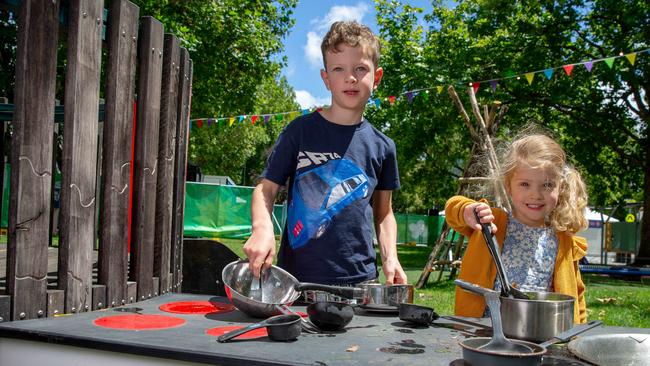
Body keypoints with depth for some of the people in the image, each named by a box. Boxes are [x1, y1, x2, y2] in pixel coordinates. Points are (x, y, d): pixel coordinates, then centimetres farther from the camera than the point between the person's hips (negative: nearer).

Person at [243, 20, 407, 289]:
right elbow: (266, 188, 0)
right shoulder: (301, 130, -1)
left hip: (359, 277, 2)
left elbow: (383, 213, 14)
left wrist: (389, 257, -1)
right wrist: (262, 228, -19)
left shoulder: (382, 146, 6)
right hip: (296, 276, -2)